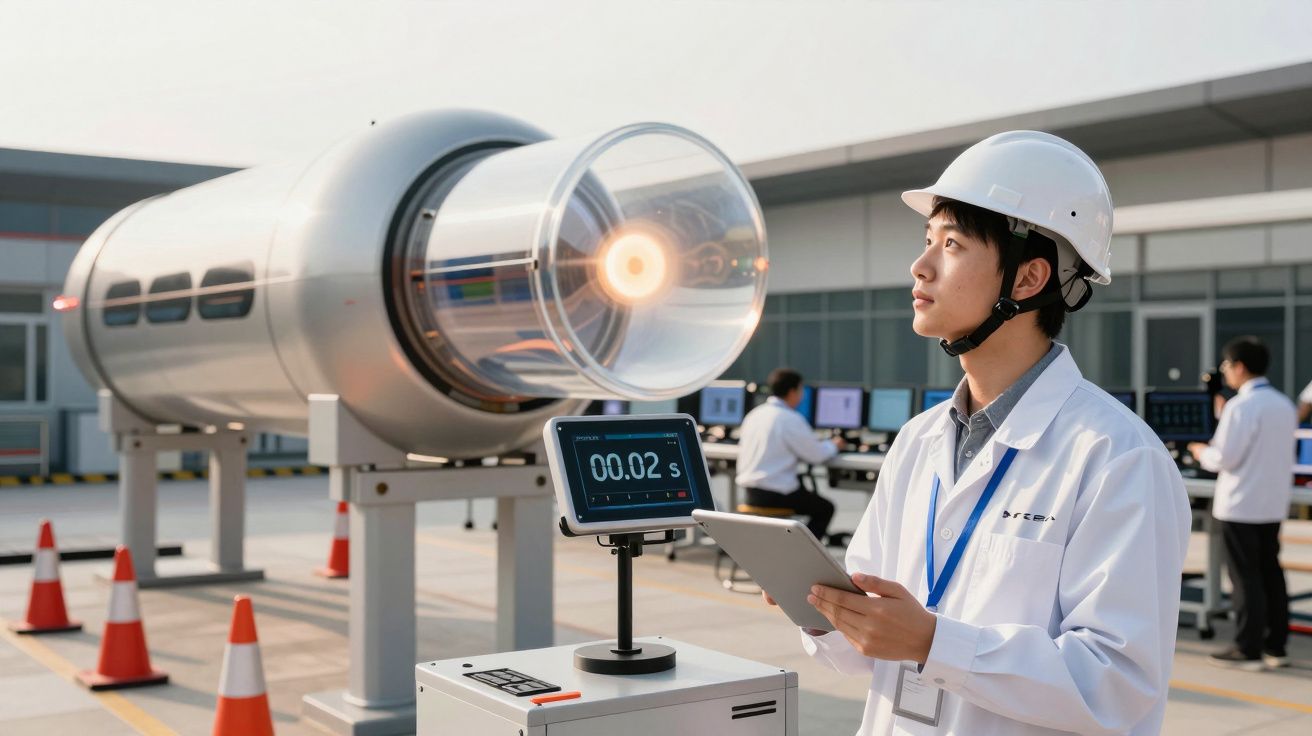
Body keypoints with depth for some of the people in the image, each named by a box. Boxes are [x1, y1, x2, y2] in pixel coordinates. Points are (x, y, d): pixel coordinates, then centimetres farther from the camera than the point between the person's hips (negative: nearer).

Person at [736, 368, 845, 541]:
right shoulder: (791, 419, -14)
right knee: (825, 508, 11)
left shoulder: (753, 414, 10)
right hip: (775, 494, -8)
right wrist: (833, 445, 13)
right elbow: (816, 455, -9)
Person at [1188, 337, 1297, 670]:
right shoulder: (1285, 405, 8)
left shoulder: (1241, 406, -17)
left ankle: (1249, 650, 4)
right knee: (1270, 573, 14)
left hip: (1240, 505, -7)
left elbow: (1223, 458, -19)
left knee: (1245, 577, -1)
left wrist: (1202, 452, 1)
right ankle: (1276, 646, 20)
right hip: (1273, 504, 8)